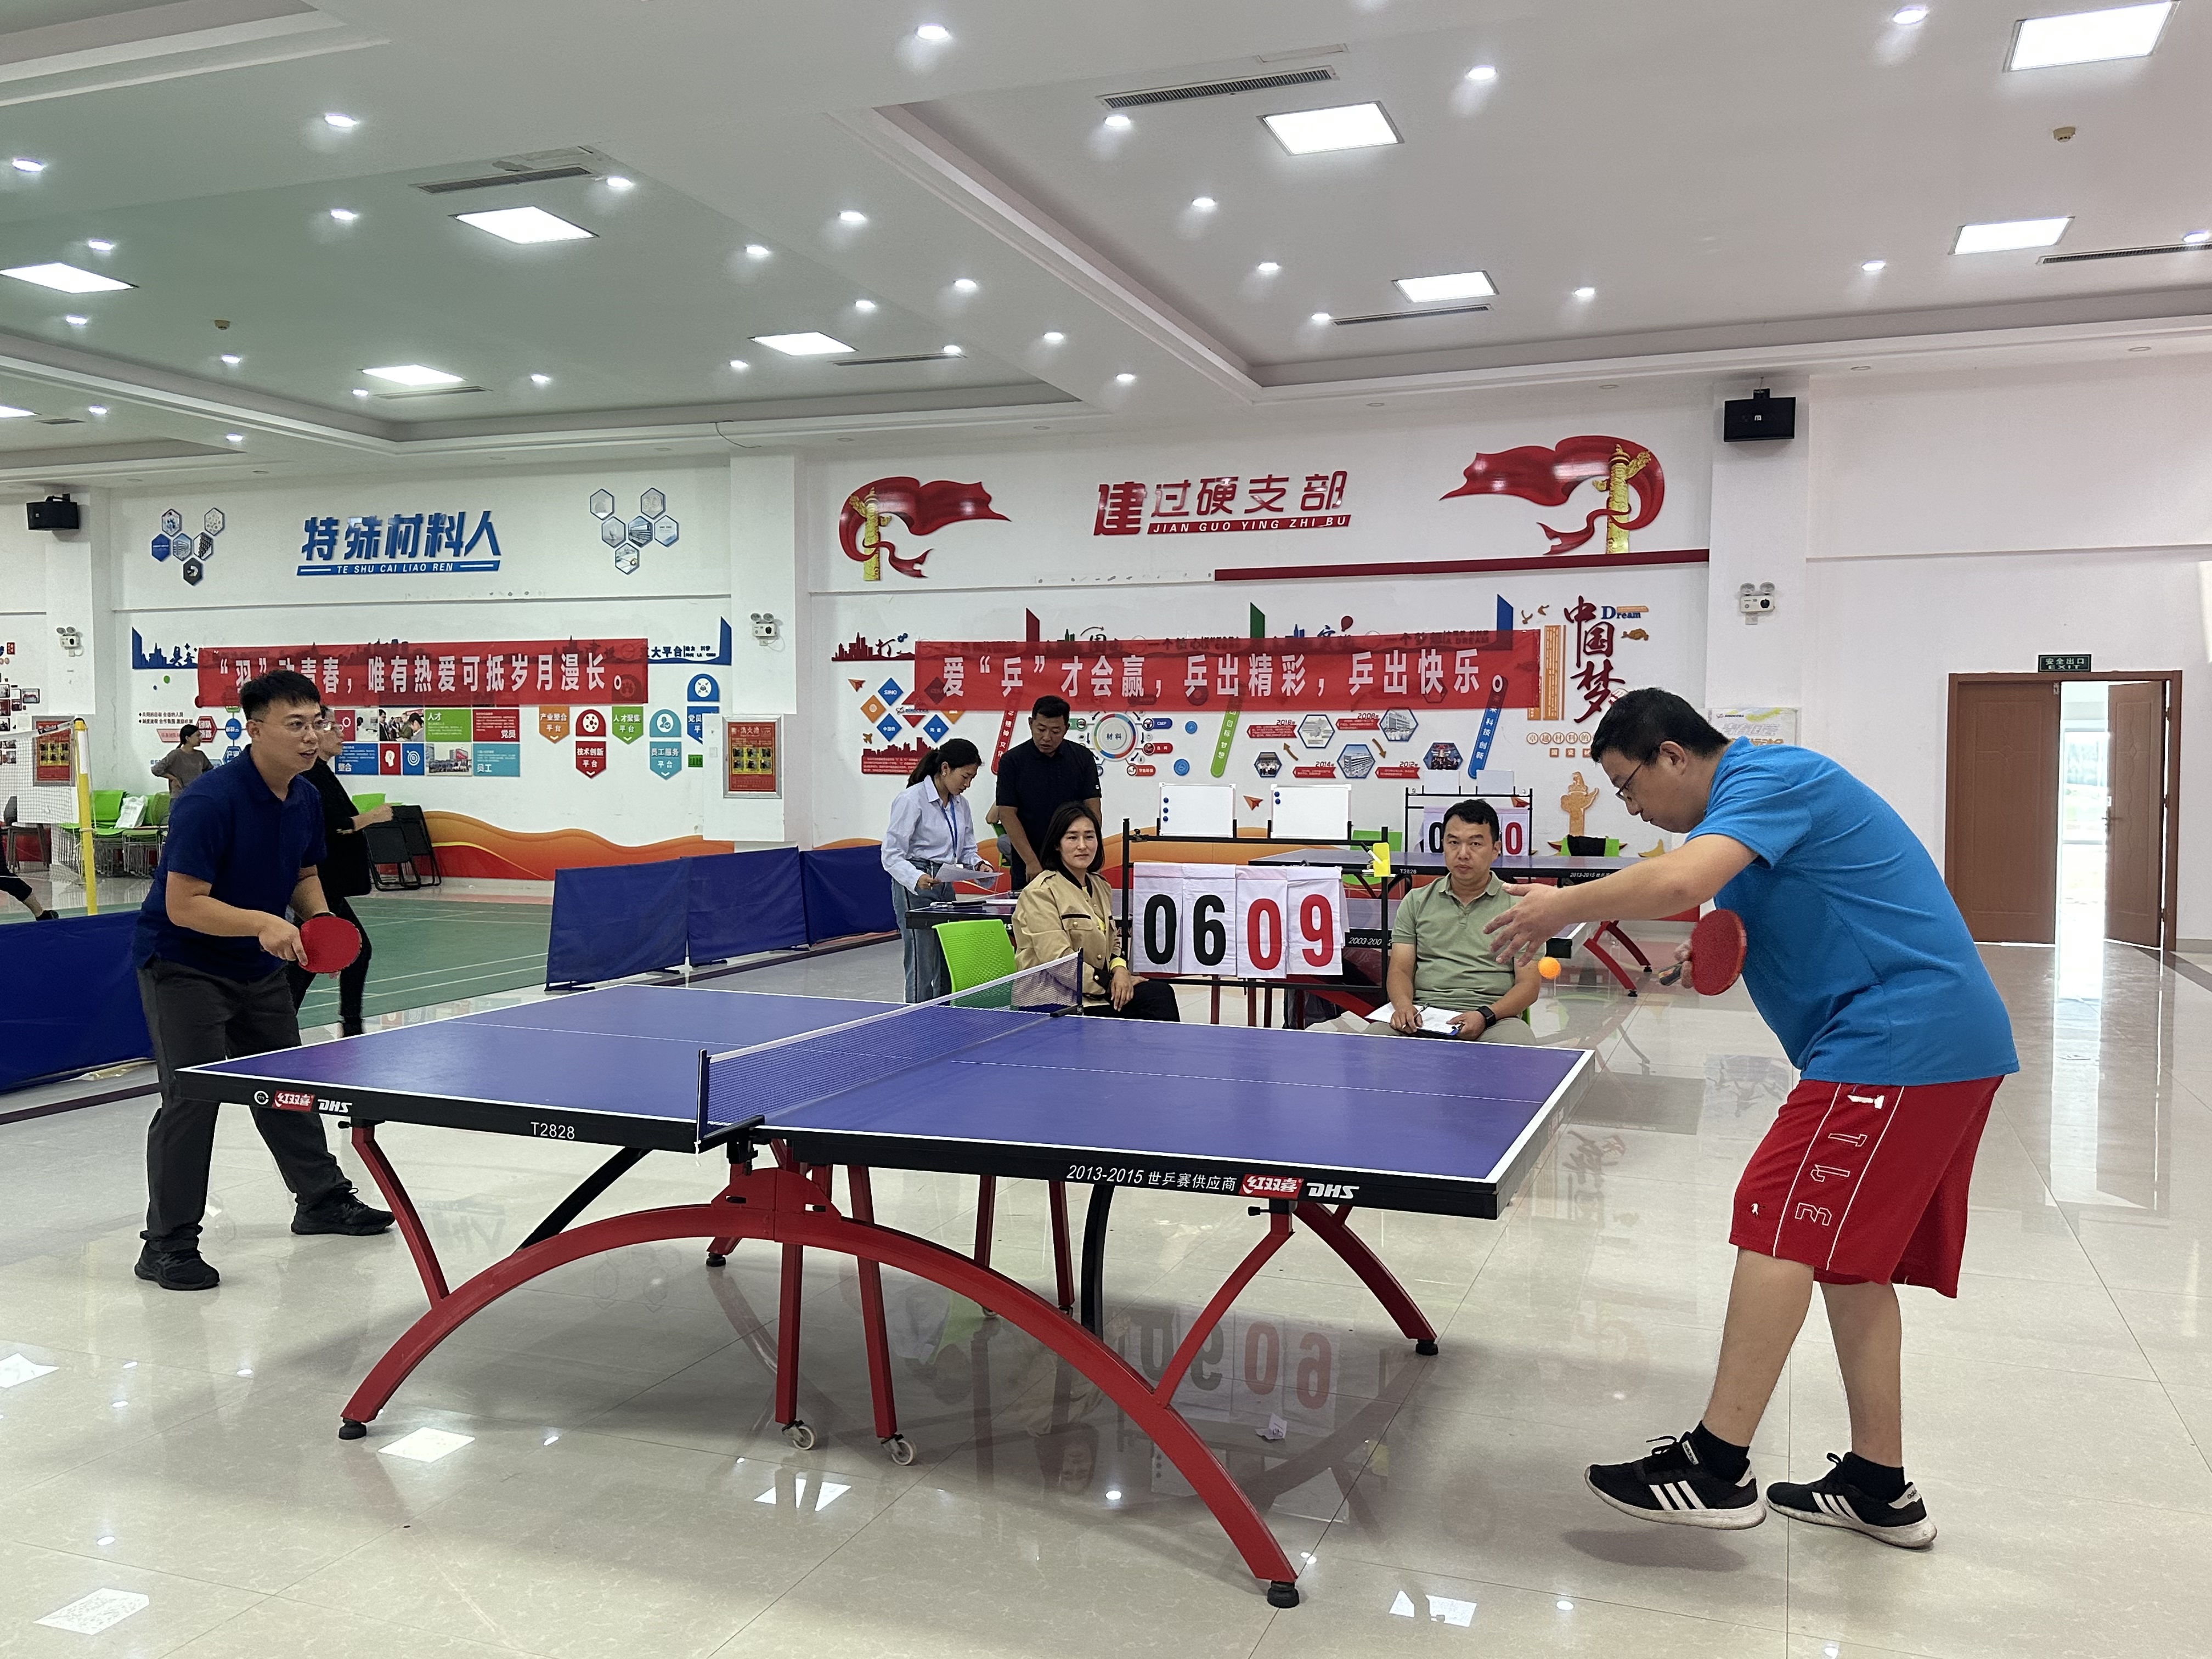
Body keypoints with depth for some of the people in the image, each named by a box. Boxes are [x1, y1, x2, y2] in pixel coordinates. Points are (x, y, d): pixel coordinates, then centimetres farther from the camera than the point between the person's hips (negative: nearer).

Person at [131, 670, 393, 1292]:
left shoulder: (307, 799, -2)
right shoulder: (211, 800, -26)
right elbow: (183, 905, -27)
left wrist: (319, 918, -6)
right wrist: (263, 922, -38)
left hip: (259, 967, 8)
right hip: (182, 966, -8)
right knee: (192, 1097, -12)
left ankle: (322, 1199, 32)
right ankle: (167, 1245, -1)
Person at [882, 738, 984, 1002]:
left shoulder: (960, 804, 12)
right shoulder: (912, 799, -11)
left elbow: (967, 849, 22)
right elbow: (892, 854, -14)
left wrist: (977, 863, 0)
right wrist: (916, 878, -30)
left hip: (947, 886, 8)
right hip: (916, 889, -8)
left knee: (949, 966, 8)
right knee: (923, 968, -9)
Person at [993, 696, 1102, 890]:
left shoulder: (1083, 758, 3)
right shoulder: (1012, 761, -3)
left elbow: (1093, 810, 1)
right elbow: (1008, 814, -6)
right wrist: (1031, 862, -15)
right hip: (1028, 868, -1)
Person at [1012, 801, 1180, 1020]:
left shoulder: (1101, 887, 16)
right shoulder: (1041, 893, -9)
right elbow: (1059, 962, -16)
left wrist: (1120, 970, 0)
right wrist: (1109, 983, -10)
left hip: (1099, 991, 8)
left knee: (1161, 993, -21)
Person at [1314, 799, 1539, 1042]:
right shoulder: (1417, 902, 17)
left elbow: (1529, 984, 3)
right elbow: (1400, 970, 11)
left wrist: (1485, 1016, -15)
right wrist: (1403, 1004, -13)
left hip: (1495, 1018, -1)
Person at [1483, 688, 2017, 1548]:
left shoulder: (1769, 777, -13)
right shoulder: (1759, 794, 20)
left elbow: (1679, 879, -32)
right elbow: (1801, 924, 27)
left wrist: (1560, 907, -18)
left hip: (1896, 1041, -11)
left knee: (1779, 1227, -11)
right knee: (1849, 1254, 12)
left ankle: (1717, 1468, -8)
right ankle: (1879, 1486, 19)